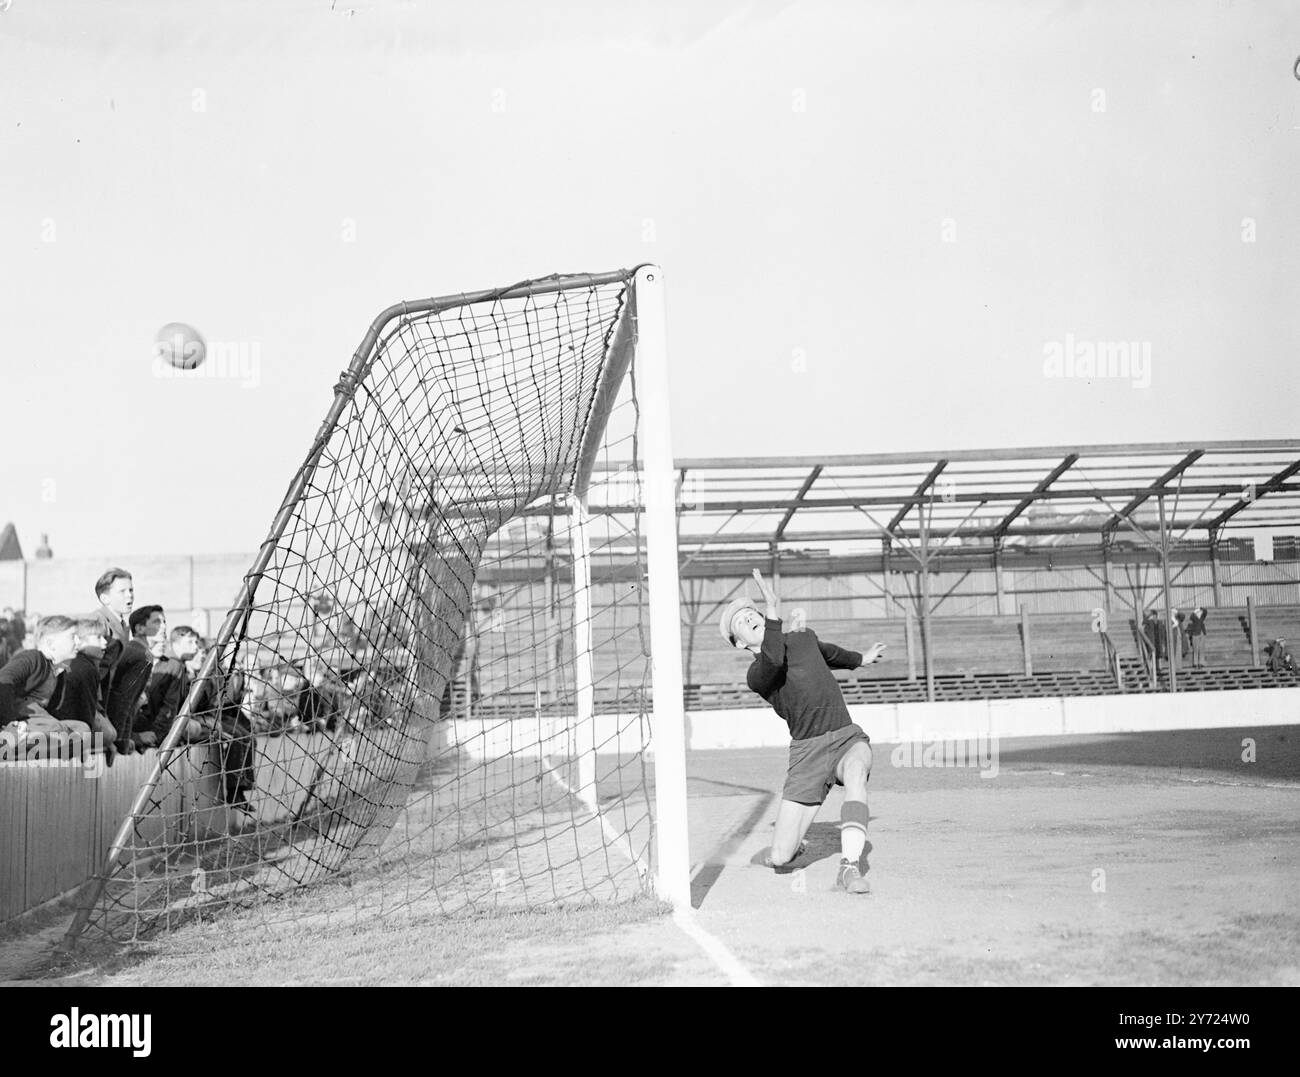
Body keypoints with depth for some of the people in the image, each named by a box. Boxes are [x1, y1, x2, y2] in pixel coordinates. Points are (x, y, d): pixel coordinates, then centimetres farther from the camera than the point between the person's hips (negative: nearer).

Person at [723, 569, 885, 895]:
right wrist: (774, 614, -35)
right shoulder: (756, 675, -5)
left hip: (848, 737, 2)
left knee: (855, 772, -37)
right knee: (779, 858, -6)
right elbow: (774, 662, -30)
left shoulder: (803, 638, 14)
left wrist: (860, 659, 55)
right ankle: (793, 844, 32)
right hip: (807, 752, -2)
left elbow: (828, 653, 38)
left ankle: (850, 868, -40)